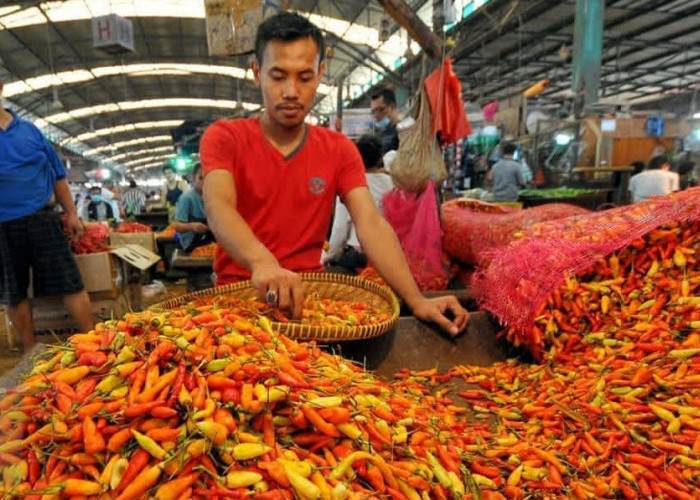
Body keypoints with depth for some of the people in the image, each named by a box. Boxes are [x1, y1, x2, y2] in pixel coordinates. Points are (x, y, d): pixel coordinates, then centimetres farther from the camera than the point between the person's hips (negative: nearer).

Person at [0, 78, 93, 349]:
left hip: (43, 220, 1)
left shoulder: (29, 130, 9)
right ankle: (32, 351, 26)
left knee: (70, 283, -1)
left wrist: (71, 213, 10)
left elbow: (57, 174, 12)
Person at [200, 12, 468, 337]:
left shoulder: (340, 150, 4)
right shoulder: (223, 137, -3)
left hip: (309, 294, 3)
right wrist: (262, 262, -45)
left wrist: (417, 301, -24)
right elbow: (219, 209, -23)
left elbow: (371, 225, -9)